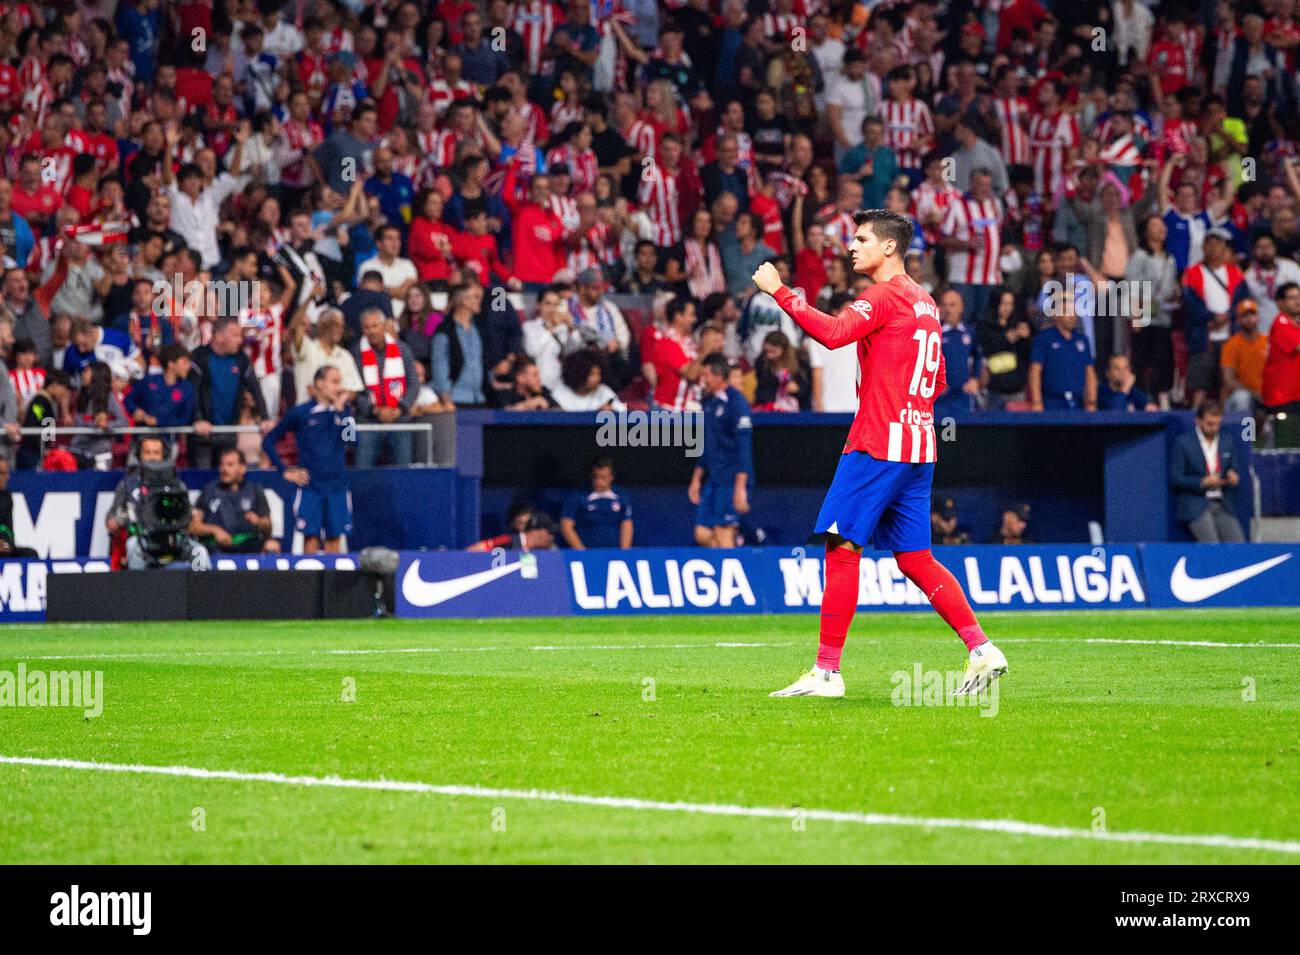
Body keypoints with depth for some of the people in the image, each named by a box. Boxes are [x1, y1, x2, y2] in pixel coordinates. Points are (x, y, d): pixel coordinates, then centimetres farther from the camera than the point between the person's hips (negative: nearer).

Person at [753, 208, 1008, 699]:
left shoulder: (884, 296, -9)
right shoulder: (924, 302, 19)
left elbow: (833, 332, -25)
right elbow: (938, 381, 26)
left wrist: (779, 291, -21)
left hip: (878, 444, -9)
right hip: (918, 446, 9)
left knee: (841, 547, -7)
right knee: (915, 559, 11)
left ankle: (827, 671, -9)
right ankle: (982, 650, 2)